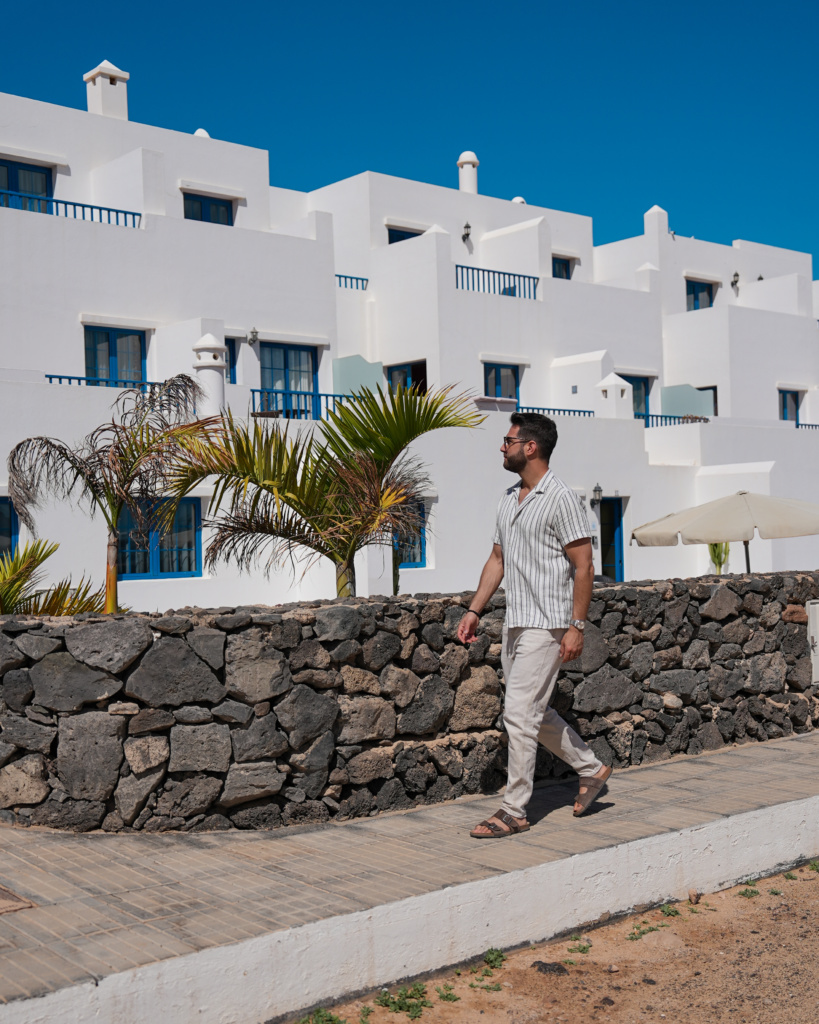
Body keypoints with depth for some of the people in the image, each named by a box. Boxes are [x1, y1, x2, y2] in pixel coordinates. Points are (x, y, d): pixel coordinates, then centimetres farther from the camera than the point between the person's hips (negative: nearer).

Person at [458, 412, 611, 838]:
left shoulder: (560, 498, -13)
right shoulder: (508, 498, 13)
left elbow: (583, 565, -13)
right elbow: (497, 559, 18)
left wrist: (577, 626, -17)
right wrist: (473, 611, 12)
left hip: (546, 625, -9)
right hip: (514, 623, 9)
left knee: (519, 712, -8)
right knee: (535, 712, 15)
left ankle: (514, 811, 2)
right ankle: (591, 769, 33)